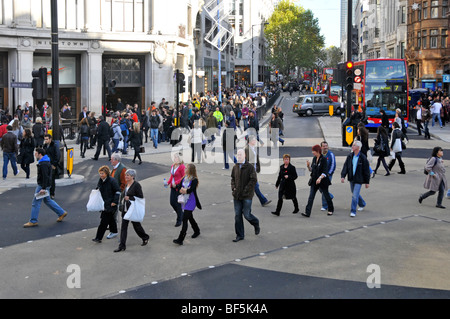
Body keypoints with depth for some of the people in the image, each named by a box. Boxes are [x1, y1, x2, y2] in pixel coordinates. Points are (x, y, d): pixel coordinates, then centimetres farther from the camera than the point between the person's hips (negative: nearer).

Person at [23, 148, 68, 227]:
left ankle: (33, 221, 3)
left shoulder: (43, 164, -21)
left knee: (36, 202, -3)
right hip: (43, 185, 11)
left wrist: (43, 188, -26)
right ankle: (62, 213, 24)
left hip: (43, 185, -11)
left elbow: (45, 177, -25)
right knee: (47, 200, 19)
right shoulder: (45, 162, 12)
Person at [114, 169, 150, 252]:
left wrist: (129, 198, -21)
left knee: (136, 225, 8)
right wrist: (124, 196, 6)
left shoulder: (136, 185, -14)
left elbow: (141, 197, -17)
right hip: (125, 209, 7)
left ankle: (145, 238, 35)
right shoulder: (127, 184, 10)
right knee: (123, 226, 3)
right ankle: (122, 246, 5)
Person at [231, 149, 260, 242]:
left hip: (247, 196, -5)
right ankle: (240, 235, 12)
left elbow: (254, 180, -12)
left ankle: (256, 225, 29)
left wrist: (245, 190, -16)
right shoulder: (235, 167, 9)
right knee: (237, 215, 4)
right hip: (237, 196, 5)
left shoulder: (250, 167, -8)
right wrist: (233, 188, 2)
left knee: (246, 214, -2)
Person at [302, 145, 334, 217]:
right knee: (311, 197, -4)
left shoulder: (323, 159, -13)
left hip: (322, 180, -6)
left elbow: (325, 172, -18)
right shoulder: (314, 159, 8)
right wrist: (308, 166, -5)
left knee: (326, 195, 10)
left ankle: (330, 210, 31)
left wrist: (320, 178, -31)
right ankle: (307, 212, -8)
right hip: (314, 180, 6)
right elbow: (311, 170, 14)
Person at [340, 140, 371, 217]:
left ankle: (353, 211, -3)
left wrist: (367, 182, -6)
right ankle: (362, 204, 44)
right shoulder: (350, 156, 1)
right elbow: (345, 166, 0)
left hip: (359, 180, -6)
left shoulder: (363, 158, -12)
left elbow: (366, 170, -8)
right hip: (351, 179, 6)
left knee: (355, 195, -10)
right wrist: (343, 176, -13)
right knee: (355, 194, 20)